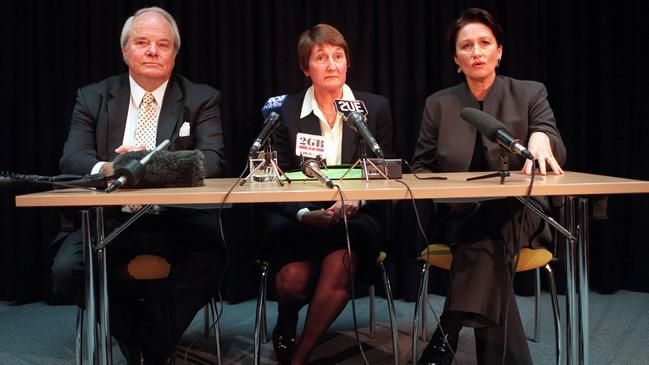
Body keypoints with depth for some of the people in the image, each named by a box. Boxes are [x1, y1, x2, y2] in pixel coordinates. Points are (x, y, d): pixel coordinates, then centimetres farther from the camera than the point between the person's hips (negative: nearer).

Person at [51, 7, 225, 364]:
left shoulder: (202, 99, 6)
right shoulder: (92, 97, 10)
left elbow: (212, 160, -7)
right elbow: (72, 158, -2)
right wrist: (107, 169, -26)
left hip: (178, 219, -1)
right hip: (111, 218, 2)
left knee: (207, 264, -31)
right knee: (66, 269, -25)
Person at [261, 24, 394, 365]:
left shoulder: (376, 108, 5)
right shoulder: (285, 111, 3)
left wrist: (354, 202, -15)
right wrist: (305, 213, -19)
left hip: (355, 216, 0)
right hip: (296, 217, 0)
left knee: (339, 264, -33)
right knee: (294, 279, -29)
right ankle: (286, 325, 11)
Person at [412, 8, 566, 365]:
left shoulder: (530, 94, 5)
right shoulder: (438, 104, 9)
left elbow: (556, 154, -8)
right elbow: (421, 167, 13)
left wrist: (540, 138, -34)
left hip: (517, 214, -1)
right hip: (458, 217, 1)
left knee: (487, 232, -36)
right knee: (488, 247, -34)